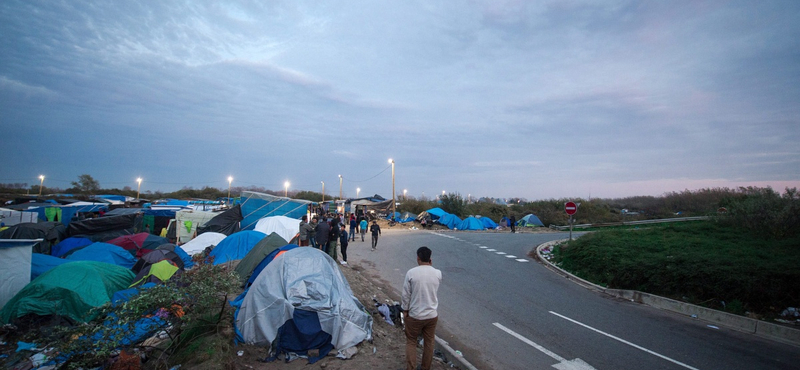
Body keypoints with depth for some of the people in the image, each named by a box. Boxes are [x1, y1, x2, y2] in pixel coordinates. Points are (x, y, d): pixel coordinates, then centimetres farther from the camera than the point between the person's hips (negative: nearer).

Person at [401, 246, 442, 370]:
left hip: (414, 315, -2)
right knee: (429, 342, 19)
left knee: (411, 342, 16)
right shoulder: (437, 273, -9)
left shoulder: (411, 273, -17)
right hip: (432, 315, 3)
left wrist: (405, 310, 2)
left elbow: (406, 295, -12)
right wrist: (430, 267, 7)